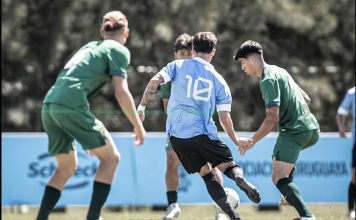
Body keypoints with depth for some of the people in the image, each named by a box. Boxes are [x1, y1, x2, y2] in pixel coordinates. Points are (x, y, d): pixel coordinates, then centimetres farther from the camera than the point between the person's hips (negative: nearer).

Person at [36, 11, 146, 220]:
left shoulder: (90, 46, 29)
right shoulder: (119, 50, 5)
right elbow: (121, 93, -5)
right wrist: (138, 126, 4)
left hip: (49, 105, 8)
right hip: (71, 107, -8)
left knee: (67, 168, 19)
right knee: (110, 157, 5)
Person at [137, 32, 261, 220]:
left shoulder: (178, 66, 7)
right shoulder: (219, 81, 7)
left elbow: (155, 81, -8)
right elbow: (224, 118, 5)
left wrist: (142, 106, -1)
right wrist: (236, 141, 19)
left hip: (176, 136, 2)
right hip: (202, 133, -2)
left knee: (207, 175, 13)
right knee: (228, 165, 12)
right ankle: (239, 177, -27)